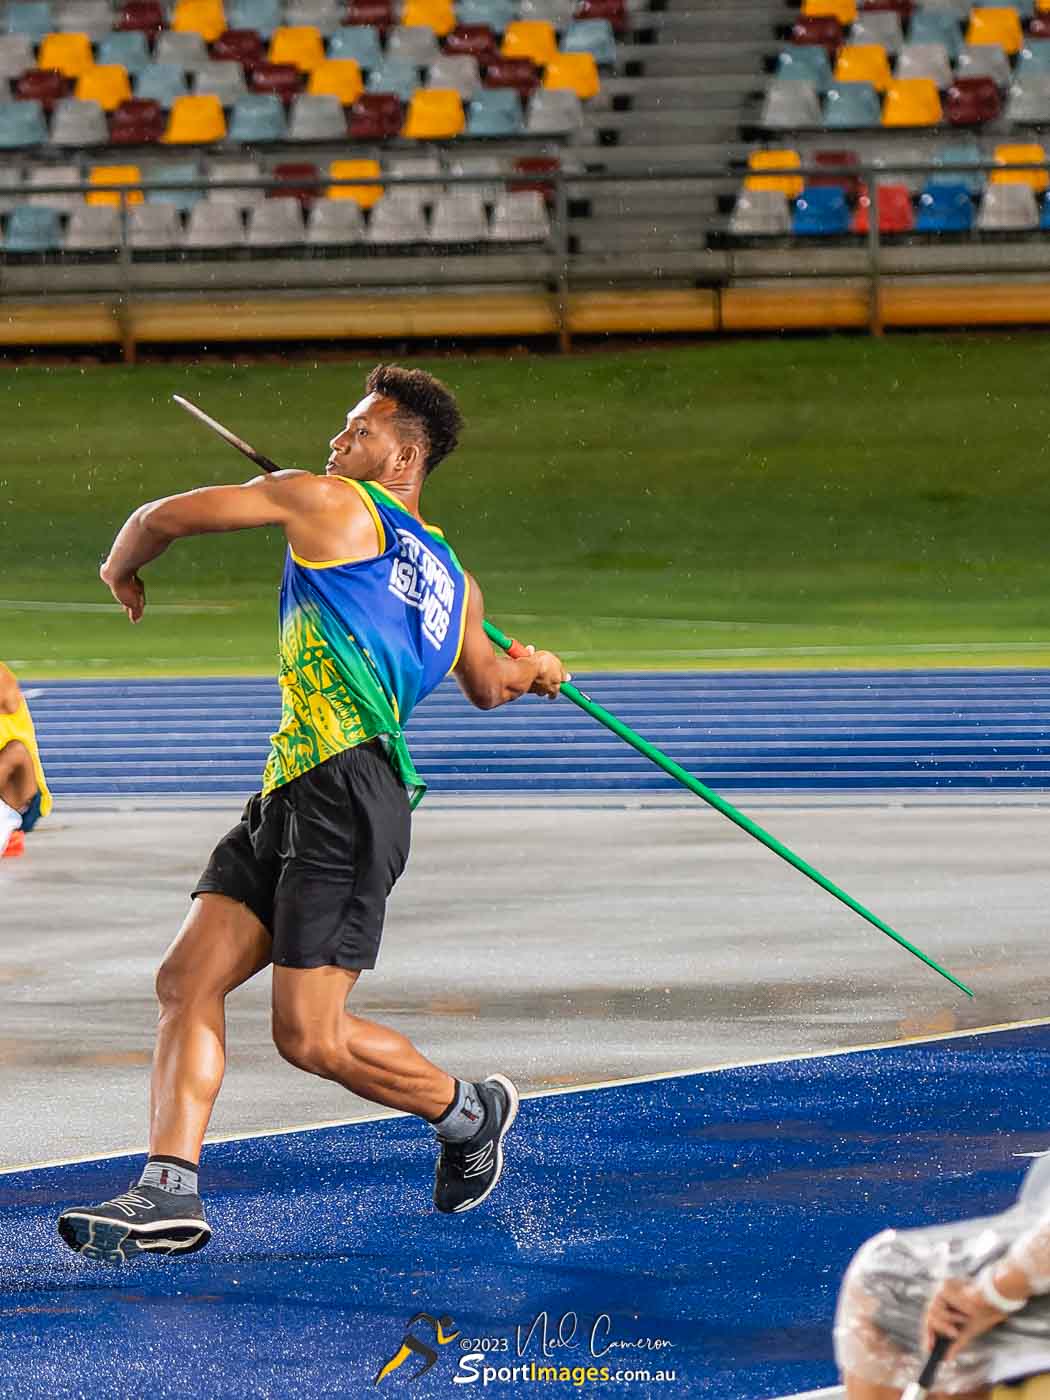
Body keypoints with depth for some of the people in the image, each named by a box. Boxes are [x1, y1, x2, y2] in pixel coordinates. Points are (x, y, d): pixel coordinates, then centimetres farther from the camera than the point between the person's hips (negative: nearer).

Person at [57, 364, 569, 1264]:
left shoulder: (329, 503, 1)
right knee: (188, 979, 0)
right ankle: (169, 1194, -9)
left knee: (309, 1035, -9)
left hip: (344, 792, -10)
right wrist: (535, 672, 66)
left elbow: (166, 518, 4)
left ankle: (468, 1112, 13)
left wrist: (123, 570, 27)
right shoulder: (453, 581, 23)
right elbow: (489, 686, 42)